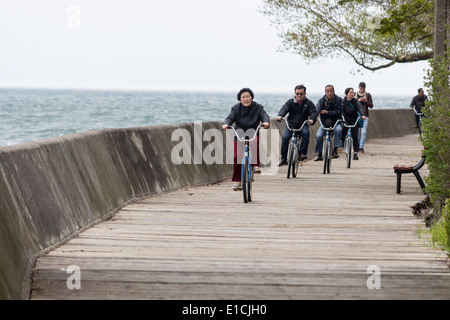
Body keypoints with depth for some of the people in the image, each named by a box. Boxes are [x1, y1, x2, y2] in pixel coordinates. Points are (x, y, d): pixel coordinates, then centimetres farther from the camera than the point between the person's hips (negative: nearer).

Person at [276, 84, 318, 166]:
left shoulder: (309, 103, 3)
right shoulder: (290, 102, 4)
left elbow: (314, 112, -10)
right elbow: (284, 109, -11)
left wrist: (312, 119, -34)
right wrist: (280, 116, -35)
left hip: (303, 125, -1)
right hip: (291, 124, 1)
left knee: (306, 132, -33)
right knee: (285, 137, -22)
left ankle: (302, 153, -24)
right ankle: (283, 158, -10)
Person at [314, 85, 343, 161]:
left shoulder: (338, 100, -2)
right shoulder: (322, 100, -1)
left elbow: (339, 111, -11)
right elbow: (317, 110, -14)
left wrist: (328, 112, -19)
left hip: (335, 122, -1)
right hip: (324, 123, 1)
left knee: (338, 129, -34)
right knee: (318, 136, -23)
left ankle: (335, 150, -24)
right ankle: (318, 154, -4)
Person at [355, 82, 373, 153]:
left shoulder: (368, 95, 4)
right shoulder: (355, 95, 5)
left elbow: (371, 106, 0)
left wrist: (366, 101, -18)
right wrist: (357, 100, -19)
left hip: (365, 116, 0)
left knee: (363, 132, -6)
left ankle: (361, 147, -1)